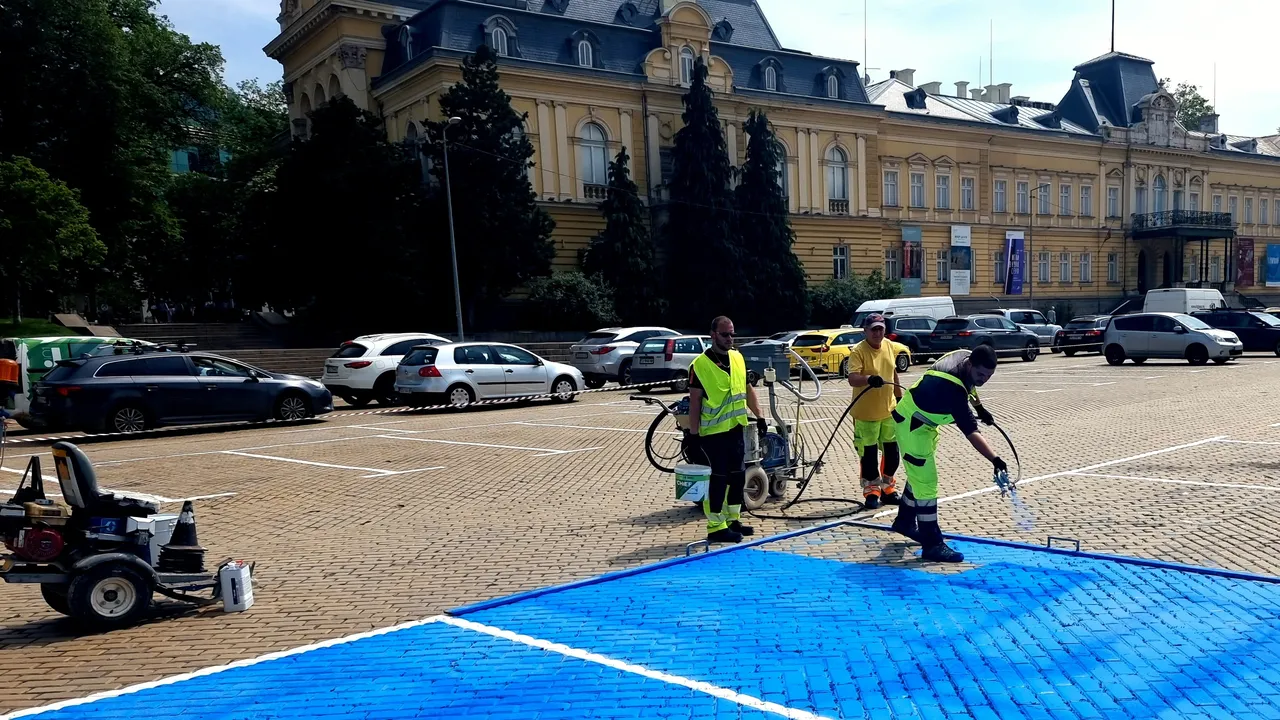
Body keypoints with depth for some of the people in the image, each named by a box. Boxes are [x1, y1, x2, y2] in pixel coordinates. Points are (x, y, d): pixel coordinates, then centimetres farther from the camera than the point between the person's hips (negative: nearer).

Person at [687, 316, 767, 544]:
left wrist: (759, 415, 8)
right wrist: (694, 436, -13)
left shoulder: (738, 358, 8)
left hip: (736, 428, 7)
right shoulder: (700, 365, -12)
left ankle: (733, 520, 26)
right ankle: (716, 527, 8)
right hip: (713, 432, -7)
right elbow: (694, 403, -11)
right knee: (719, 478, -1)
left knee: (738, 476, 12)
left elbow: (747, 390, 17)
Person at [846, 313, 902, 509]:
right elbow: (852, 379, -29)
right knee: (869, 454, 1)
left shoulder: (889, 346, 3)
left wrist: (899, 396, 21)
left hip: (889, 409, 6)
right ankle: (871, 491, 16)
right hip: (866, 413, -6)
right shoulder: (858, 351, -17)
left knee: (892, 451, 13)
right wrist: (869, 379, -47)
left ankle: (887, 487, 30)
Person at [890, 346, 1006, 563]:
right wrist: (995, 459, -42)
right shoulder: (952, 389, -37)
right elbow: (970, 432, -38)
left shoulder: (964, 356, -12)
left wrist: (979, 407, 11)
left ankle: (905, 521, 42)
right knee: (926, 481, -10)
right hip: (911, 425, -10)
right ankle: (932, 544, -5)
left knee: (919, 474, 23)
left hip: (925, 420, 10)